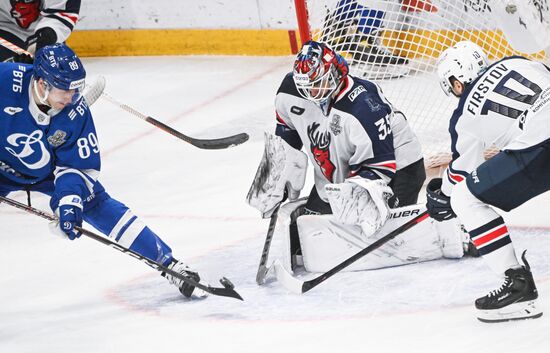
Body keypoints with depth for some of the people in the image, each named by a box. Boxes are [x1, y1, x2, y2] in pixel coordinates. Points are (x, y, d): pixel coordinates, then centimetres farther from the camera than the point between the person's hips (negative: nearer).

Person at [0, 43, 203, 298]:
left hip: (48, 170, 1)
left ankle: (167, 262, -1)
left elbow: (78, 165, -14)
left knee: (96, 204, -6)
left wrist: (70, 201, -30)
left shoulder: (76, 113, -24)